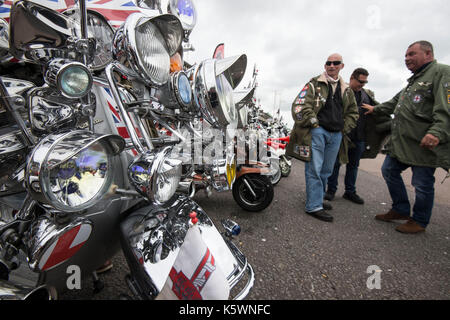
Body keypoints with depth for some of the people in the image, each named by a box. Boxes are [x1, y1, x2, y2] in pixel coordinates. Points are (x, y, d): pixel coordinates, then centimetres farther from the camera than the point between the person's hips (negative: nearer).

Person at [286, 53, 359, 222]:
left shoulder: (346, 90, 20)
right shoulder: (315, 84, 2)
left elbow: (353, 113, 26)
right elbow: (299, 105, -9)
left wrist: (344, 129, 12)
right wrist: (313, 122, -13)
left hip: (336, 135, 6)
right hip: (317, 131, -6)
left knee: (326, 171, 12)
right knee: (314, 169, -8)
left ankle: (317, 199, 26)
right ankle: (314, 206, -2)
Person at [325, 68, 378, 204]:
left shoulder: (367, 94, 13)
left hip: (358, 137, 6)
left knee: (353, 165, 13)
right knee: (335, 163, 2)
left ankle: (350, 191, 25)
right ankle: (331, 190, 15)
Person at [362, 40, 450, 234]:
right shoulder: (414, 80, 22)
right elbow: (395, 102, 37)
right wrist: (376, 109, 45)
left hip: (425, 144, -9)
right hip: (401, 142, 9)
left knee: (422, 184, 1)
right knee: (389, 171, 13)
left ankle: (419, 221, 20)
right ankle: (401, 210, 28)